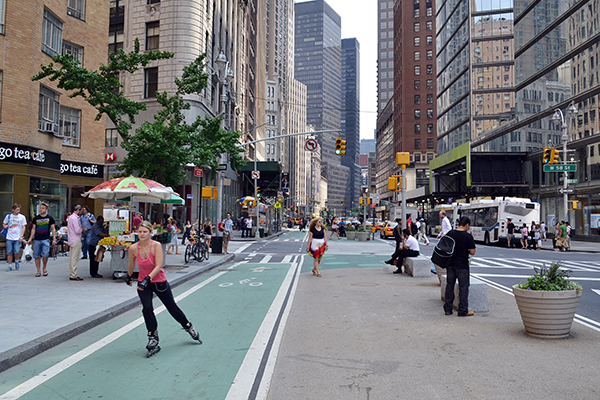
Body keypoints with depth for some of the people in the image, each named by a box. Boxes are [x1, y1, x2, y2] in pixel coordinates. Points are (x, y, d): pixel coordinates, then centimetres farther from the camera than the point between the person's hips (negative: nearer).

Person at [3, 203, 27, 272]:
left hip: (17, 238, -2)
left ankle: (17, 261, 17)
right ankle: (10, 266, 16)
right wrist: (5, 226, -4)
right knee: (9, 253, 5)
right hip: (9, 238, 2)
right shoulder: (8, 216, 8)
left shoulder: (22, 217, 1)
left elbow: (24, 227, 0)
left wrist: (21, 236, -8)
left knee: (17, 252, -12)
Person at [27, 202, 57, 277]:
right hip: (36, 240, 3)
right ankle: (38, 271, 13)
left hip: (45, 239, -3)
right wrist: (30, 239, 7)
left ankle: (45, 268, 7)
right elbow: (33, 229, 14)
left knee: (45, 254, -16)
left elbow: (53, 229, 6)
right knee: (36, 256, 3)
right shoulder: (36, 218, 9)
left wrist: (54, 239, -1)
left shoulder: (50, 218, 4)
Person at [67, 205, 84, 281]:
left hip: (71, 240, 10)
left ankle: (72, 274, 17)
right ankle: (73, 275, -5)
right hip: (76, 241, -10)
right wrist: (83, 229, -1)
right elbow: (77, 230, -21)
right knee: (75, 258, -7)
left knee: (72, 258, 12)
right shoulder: (75, 218, -16)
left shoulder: (71, 217, 16)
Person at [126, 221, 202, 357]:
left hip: (159, 282, -2)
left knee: (172, 307, 10)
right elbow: (131, 265, 8)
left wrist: (148, 279, -38)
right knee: (147, 308, -16)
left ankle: (188, 327, 35)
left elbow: (158, 266, -27)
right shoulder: (133, 248, -12)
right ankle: (153, 338, 0)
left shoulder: (156, 246, -22)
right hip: (143, 283, 2)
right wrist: (129, 277, 21)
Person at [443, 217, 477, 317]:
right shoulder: (468, 236, -12)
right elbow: (472, 252, -11)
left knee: (449, 286, 12)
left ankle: (448, 309, 17)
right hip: (462, 265, -4)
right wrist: (466, 250, 8)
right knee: (463, 287, 5)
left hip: (450, 264, 4)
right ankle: (463, 311, 9)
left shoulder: (449, 234, 0)